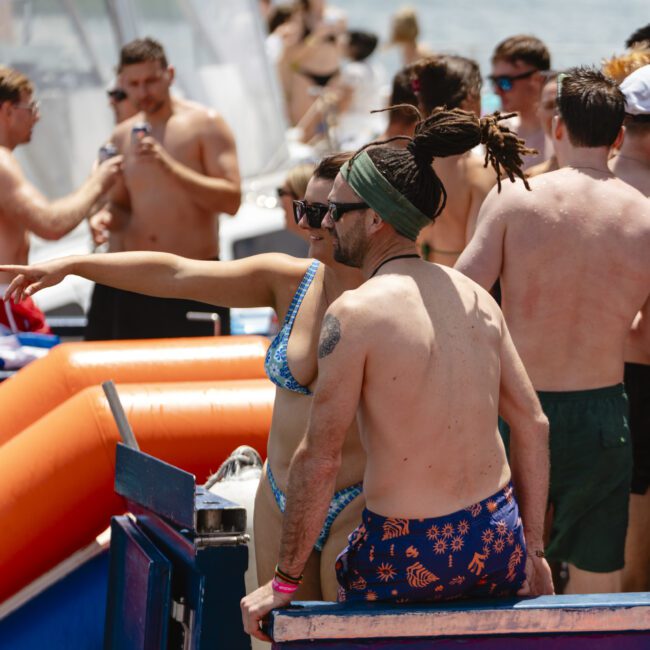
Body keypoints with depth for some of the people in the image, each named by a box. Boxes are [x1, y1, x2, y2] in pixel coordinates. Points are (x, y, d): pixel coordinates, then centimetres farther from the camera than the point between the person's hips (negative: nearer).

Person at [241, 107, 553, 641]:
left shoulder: (355, 313, -13)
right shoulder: (477, 299, 6)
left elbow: (319, 459, -13)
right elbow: (534, 426, 11)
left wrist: (284, 582, -4)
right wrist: (532, 549, 20)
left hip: (408, 560, -6)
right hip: (500, 546, 6)